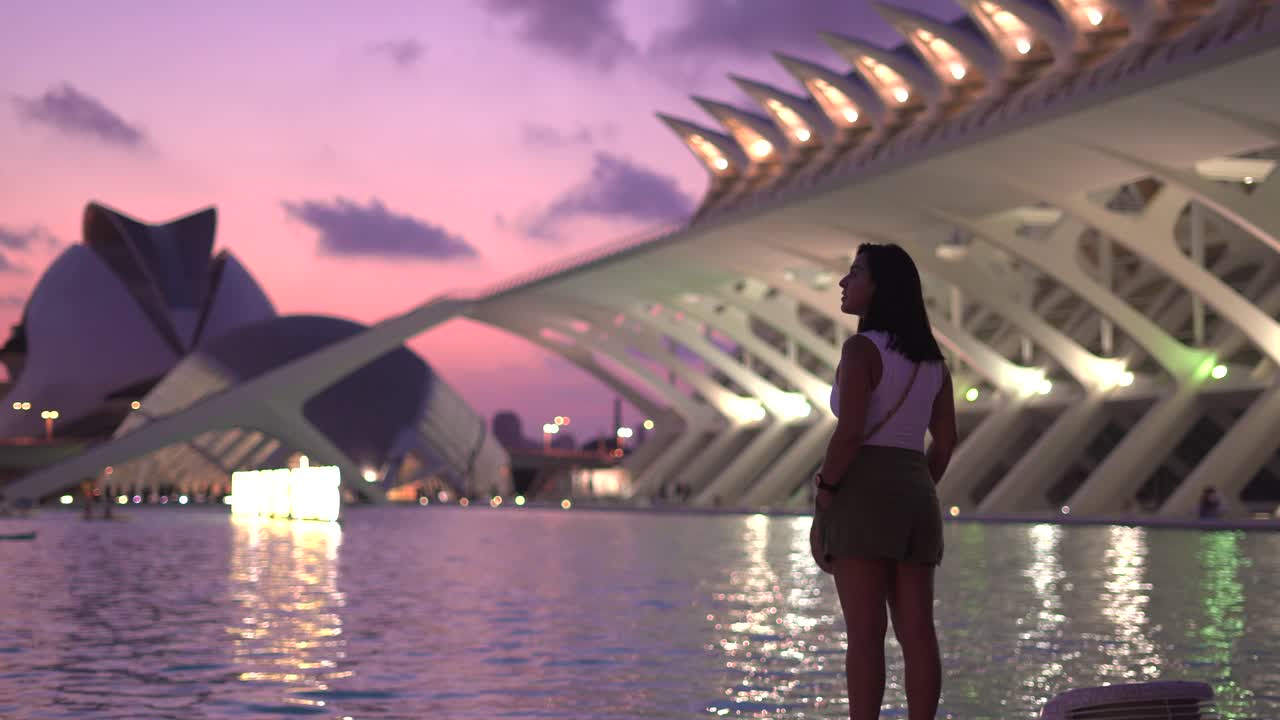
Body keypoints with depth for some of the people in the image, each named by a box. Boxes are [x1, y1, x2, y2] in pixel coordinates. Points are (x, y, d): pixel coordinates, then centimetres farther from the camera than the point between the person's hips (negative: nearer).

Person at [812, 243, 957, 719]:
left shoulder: (861, 349, -11)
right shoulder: (930, 358, 13)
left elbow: (849, 433, -19)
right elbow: (946, 440, 14)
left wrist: (824, 495, -8)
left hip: (862, 497, -7)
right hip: (913, 499, 7)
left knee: (864, 635, -5)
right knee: (916, 634, 5)